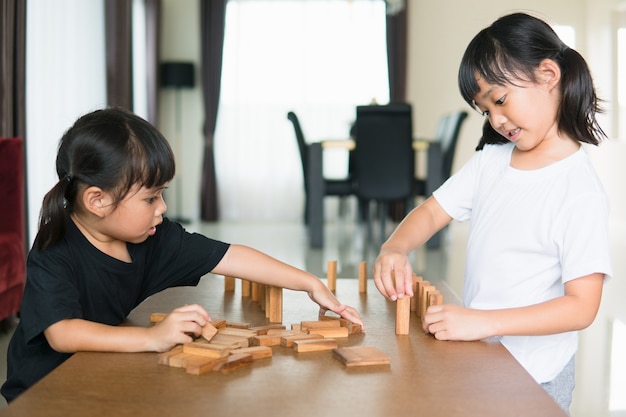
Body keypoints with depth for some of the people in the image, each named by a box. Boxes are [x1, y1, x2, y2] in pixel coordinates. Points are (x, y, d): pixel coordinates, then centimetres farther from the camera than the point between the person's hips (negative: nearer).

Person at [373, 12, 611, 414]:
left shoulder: (580, 191, -20)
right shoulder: (490, 161, 0)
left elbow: (581, 306, -22)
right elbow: (432, 212, 4)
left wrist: (483, 322, -29)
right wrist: (393, 250, -17)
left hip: (533, 378, -6)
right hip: (475, 360, 6)